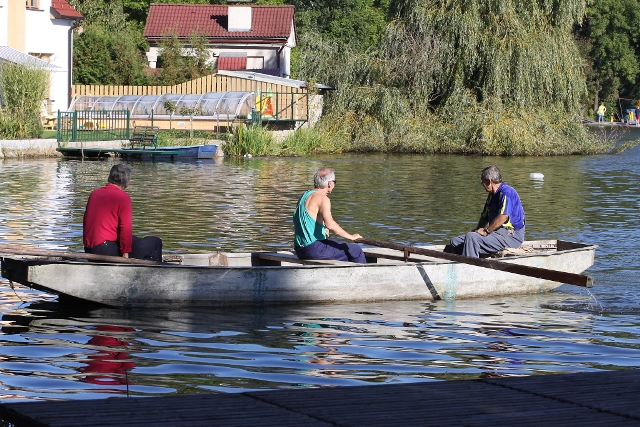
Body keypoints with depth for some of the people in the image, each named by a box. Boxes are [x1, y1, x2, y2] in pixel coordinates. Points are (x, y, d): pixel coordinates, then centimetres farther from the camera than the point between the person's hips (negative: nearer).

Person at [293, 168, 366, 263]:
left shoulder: (304, 196, 13)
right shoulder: (322, 198, -15)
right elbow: (330, 224, -28)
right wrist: (351, 237, -21)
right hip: (314, 248, -10)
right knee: (356, 250, -3)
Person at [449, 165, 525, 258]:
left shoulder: (506, 192, -14)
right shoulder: (492, 195, 20)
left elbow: (503, 216, -26)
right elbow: (484, 216, 28)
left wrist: (486, 231, -18)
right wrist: (477, 230, 9)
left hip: (511, 236, -10)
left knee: (471, 237, -30)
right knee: (456, 241, 1)